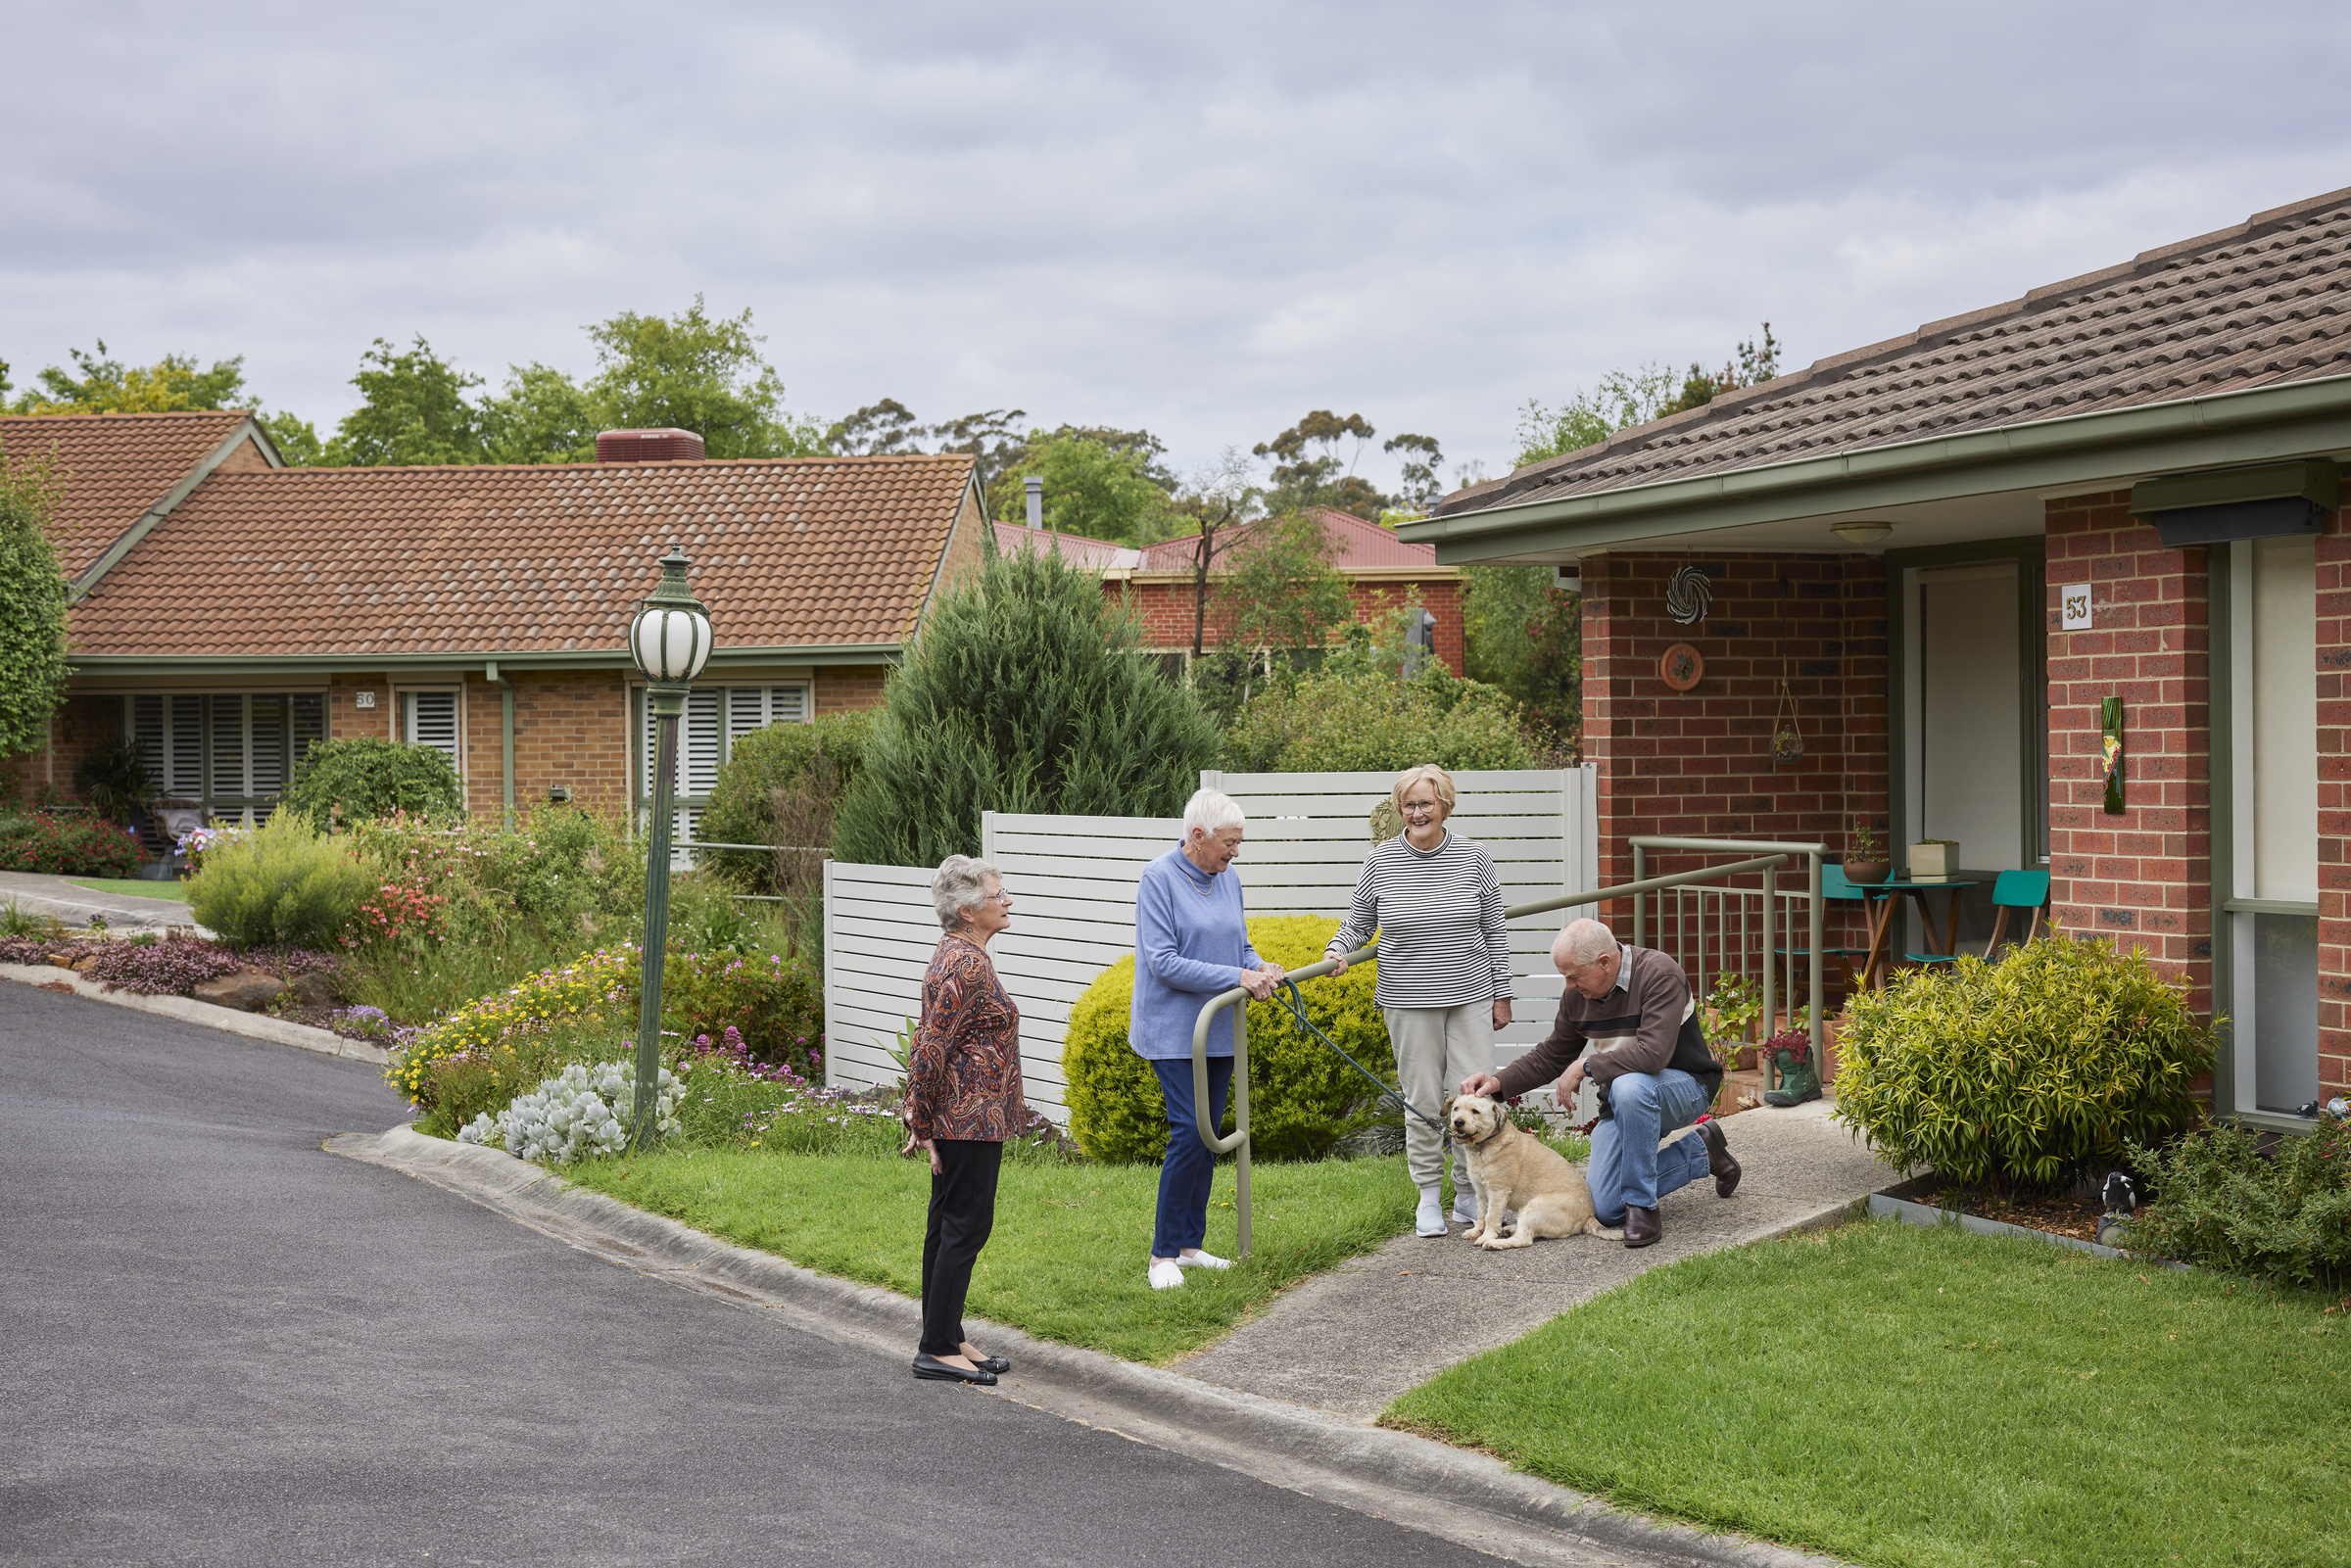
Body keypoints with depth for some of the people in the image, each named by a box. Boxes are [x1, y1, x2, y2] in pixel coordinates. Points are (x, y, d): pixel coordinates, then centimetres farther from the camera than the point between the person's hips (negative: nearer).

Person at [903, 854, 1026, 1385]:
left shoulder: (955, 954, 14)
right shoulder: (968, 964, -18)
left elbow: (927, 1039, 17)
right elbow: (933, 1045, -20)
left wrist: (919, 1115, 16)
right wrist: (923, 1121, -13)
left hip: (956, 1116, 10)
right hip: (971, 1116, -10)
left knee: (948, 1224, 13)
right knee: (966, 1225, -6)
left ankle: (946, 1339, 20)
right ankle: (937, 1350, -3)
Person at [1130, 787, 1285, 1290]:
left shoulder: (1228, 879, 8)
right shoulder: (1159, 878, -13)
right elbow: (1163, 961, -19)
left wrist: (1261, 967, -6)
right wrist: (1237, 977, -21)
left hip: (1218, 1031, 7)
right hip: (1173, 1032, -7)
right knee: (1190, 1132, -14)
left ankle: (1190, 1243, 19)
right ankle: (1164, 1253, -6)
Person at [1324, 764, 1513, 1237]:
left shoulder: (1474, 859, 1)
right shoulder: (1380, 862, 0)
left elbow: (1493, 930, 7)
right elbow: (1358, 922, 11)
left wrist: (1501, 993, 6)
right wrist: (1338, 949, -9)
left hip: (1470, 996, 1)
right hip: (1409, 1002, -1)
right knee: (1423, 1098, 2)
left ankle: (1469, 1196, 13)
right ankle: (1429, 1198, 15)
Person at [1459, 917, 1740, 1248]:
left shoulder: (1659, 975, -23)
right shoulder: (1576, 994, -1)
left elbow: (1654, 1053, -35)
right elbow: (1552, 1056, 11)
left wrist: (1585, 1066, -25)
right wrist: (1499, 1081, -5)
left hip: (1684, 1086, -7)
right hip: (1623, 1101, 7)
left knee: (1628, 1086, -42)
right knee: (1606, 1210, -7)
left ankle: (1642, 1206, -25)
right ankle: (1700, 1152, 16)